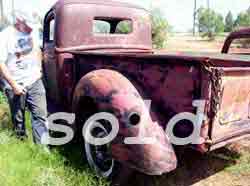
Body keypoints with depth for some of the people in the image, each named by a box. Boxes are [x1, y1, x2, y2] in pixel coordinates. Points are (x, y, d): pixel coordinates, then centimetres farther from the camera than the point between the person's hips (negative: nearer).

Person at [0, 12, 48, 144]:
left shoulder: (31, 33, 2)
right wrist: (14, 85, -17)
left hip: (34, 81, 4)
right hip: (15, 85, -4)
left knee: (40, 114, 1)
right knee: (18, 117, 11)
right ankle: (22, 141, 33)